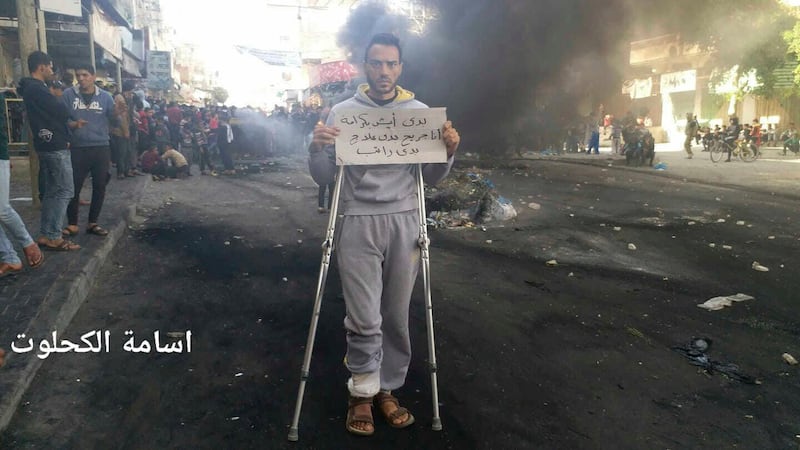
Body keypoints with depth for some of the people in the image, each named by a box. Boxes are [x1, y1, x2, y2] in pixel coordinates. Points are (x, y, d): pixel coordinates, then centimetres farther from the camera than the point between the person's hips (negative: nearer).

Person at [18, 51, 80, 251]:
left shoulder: (31, 88, 16)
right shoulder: (37, 89, -16)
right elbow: (62, 112, -14)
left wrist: (73, 124, 9)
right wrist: (57, 99, 9)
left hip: (47, 146, 10)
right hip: (55, 147, -10)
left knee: (52, 191, 13)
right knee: (65, 190, -7)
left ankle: (45, 235, 16)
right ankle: (53, 237, -6)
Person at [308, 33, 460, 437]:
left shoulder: (419, 112, 7)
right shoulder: (343, 112, 4)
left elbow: (431, 178, 10)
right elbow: (323, 178, 5)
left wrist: (448, 152, -9)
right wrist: (317, 149, -15)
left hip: (404, 222, 2)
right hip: (359, 223, -2)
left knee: (396, 316, 9)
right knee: (364, 319, -3)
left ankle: (386, 389, 26)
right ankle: (361, 393, 18)